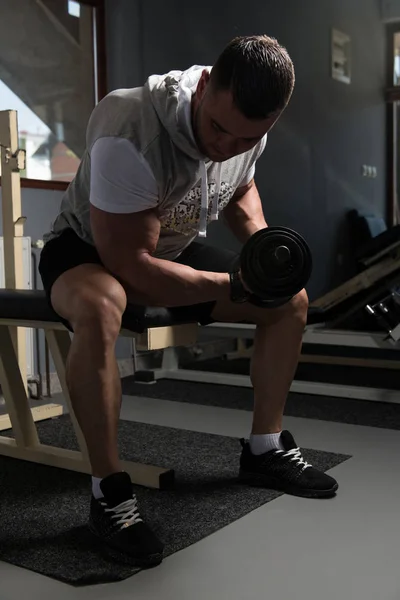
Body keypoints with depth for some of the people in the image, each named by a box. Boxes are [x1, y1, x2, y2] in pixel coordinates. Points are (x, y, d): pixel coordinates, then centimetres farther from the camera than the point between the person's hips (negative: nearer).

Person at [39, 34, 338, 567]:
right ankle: (109, 493, -25)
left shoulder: (248, 130, -13)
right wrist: (235, 285, -29)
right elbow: (129, 265, -32)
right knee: (99, 309, -42)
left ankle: (265, 449, 10)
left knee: (291, 300, -1)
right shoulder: (130, 137, -35)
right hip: (88, 248, -6)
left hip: (175, 248, 7)